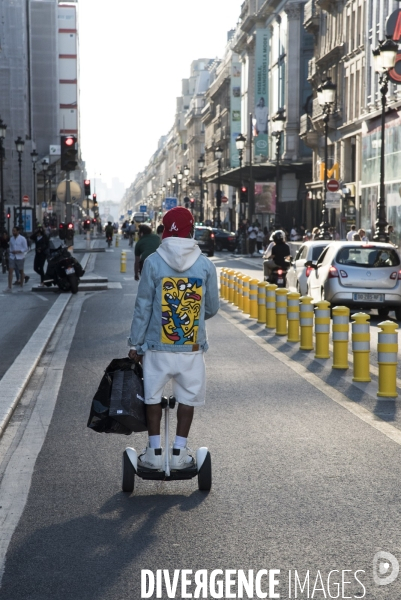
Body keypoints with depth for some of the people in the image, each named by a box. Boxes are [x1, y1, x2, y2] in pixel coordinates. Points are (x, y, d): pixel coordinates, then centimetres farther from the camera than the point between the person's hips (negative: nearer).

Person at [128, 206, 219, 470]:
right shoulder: (206, 265, -2)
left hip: (157, 345, -1)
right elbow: (212, 308, 5)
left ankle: (155, 452, 15)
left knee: (153, 397, 13)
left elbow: (143, 306, -5)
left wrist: (135, 343, 3)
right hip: (192, 347, 1)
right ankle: (179, 453, 13)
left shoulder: (153, 262, -6)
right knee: (188, 398, 12)